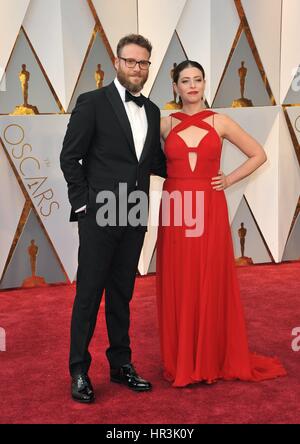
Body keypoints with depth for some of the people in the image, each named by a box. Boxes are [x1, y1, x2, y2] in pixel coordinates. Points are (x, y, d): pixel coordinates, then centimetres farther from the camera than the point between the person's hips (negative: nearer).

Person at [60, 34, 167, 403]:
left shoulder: (152, 111, 13)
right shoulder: (92, 102, -4)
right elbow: (69, 157, -5)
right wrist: (83, 203, -10)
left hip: (134, 219, 5)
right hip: (99, 216, -5)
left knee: (122, 294, 15)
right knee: (89, 293, 3)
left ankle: (121, 364, 27)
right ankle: (79, 371, 15)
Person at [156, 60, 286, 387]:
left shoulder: (220, 122, 4)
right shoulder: (165, 124, 6)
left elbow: (258, 155, 10)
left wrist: (229, 180, 1)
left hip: (209, 212, -1)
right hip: (176, 211, 1)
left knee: (212, 284, 4)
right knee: (177, 287, 4)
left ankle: (213, 360, 19)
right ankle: (180, 362, 18)